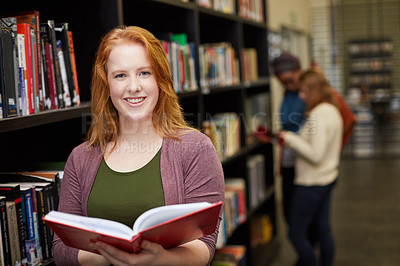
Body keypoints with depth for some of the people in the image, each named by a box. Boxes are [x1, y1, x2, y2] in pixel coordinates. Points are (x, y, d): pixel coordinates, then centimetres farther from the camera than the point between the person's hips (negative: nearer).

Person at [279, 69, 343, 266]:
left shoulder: (318, 115, -22)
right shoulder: (333, 111, 8)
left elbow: (315, 155, -26)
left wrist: (291, 139, -16)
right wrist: (292, 140, 7)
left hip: (312, 183, -10)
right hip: (328, 178, 10)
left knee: (296, 233, 1)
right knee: (323, 229, 17)